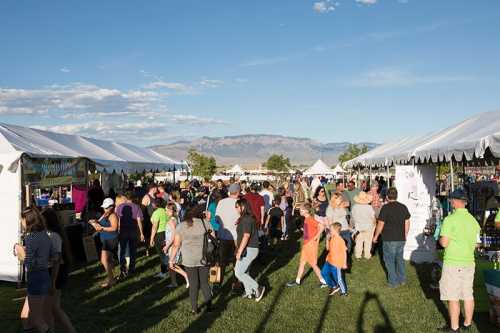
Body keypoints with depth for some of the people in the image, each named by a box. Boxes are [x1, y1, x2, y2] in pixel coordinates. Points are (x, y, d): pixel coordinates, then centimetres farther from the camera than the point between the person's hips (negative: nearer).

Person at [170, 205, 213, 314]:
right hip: (204, 259, 1)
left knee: (193, 285, 10)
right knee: (204, 283, 15)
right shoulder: (206, 224, 0)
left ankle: (194, 309, 16)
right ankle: (209, 306, 16)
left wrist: (171, 260, 5)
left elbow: (176, 245, -3)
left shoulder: (181, 226, -2)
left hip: (189, 260, -1)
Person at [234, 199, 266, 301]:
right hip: (250, 249, 10)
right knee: (244, 272, 18)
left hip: (248, 250, -10)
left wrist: (239, 251, -22)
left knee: (238, 273, -5)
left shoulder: (246, 219, -19)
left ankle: (258, 288, 1)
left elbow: (246, 236, -24)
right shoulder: (249, 218, 11)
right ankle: (249, 292, 27)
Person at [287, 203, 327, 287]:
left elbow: (321, 227, -31)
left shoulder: (310, 219, -21)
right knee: (302, 263, 15)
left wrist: (315, 238, -24)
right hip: (306, 244, 9)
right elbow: (315, 230, 12)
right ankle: (297, 281, 25)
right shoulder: (306, 219, 5)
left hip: (311, 245, -9)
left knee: (313, 264, 3)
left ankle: (323, 281, 16)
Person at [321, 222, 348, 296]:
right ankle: (334, 286, 31)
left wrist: (344, 263, -13)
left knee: (338, 278, 5)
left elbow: (344, 252, -17)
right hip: (329, 261, 9)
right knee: (324, 273, 17)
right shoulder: (332, 238, 1)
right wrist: (327, 239, 3)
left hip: (336, 263, -9)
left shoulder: (340, 241, -23)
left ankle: (344, 292, 29)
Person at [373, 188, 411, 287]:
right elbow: (407, 223, 9)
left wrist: (376, 236, 0)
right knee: (400, 259, 20)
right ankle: (402, 279, 26)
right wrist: (405, 235, 21)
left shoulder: (385, 208, -13)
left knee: (389, 260, 6)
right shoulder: (403, 207, 3)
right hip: (401, 239, 5)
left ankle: (393, 282, 10)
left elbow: (380, 224, -12)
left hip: (389, 239, -5)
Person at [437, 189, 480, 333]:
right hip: (469, 262, 6)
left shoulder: (450, 219, -16)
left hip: (453, 263, -6)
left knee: (453, 297, 3)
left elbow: (444, 243, -17)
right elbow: (476, 244, 10)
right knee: (468, 294, 15)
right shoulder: (473, 220, 4)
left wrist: (440, 238, 3)